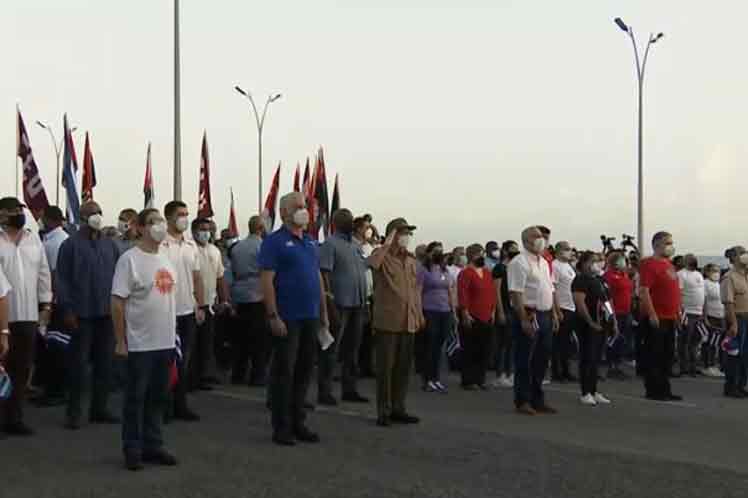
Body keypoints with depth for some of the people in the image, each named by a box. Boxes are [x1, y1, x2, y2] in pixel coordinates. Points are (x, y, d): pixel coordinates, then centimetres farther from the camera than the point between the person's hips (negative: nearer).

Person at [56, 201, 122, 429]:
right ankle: (74, 412, 11)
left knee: (105, 363, 8)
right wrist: (67, 309, -10)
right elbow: (61, 279, -5)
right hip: (82, 314, -4)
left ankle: (99, 408, 19)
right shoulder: (71, 245, -3)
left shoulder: (110, 245, 10)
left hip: (107, 314, 4)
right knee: (79, 363, 2)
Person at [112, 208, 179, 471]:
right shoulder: (130, 259, -11)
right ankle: (133, 450, 13)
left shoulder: (166, 259, 11)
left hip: (165, 342, 7)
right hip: (139, 343, -7)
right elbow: (117, 302, -13)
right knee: (136, 398, 4)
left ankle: (153, 445, 24)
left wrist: (173, 333, 16)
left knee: (158, 397, 14)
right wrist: (120, 341, -14)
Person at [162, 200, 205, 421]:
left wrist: (201, 306, 12)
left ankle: (180, 404, 19)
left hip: (188, 311, 6)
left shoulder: (191, 245, 11)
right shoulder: (161, 245, -10)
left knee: (184, 360, 11)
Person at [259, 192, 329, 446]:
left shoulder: (311, 242, 15)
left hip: (310, 318, 7)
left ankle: (298, 423, 21)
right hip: (287, 319, -7)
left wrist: (324, 312, 15)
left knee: (304, 371, 11)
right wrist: (273, 316, -18)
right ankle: (281, 427, 8)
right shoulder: (275, 241, -7)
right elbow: (266, 280, -13)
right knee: (283, 372, 0)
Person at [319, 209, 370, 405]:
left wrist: (364, 301, 16)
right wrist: (329, 299, -21)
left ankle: (350, 389, 20)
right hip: (340, 304, -8)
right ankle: (324, 391, 1)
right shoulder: (330, 244, -7)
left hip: (357, 304, 8)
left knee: (352, 349, 12)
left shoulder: (355, 245, 17)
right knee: (331, 350, -3)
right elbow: (324, 273, -14)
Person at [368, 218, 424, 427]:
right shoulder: (383, 256, -5)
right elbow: (370, 264, -30)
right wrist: (387, 244, -21)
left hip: (408, 322, 7)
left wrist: (419, 314, 18)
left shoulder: (411, 260, 16)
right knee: (385, 367, -1)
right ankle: (383, 411, 7)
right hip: (387, 321, -6)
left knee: (403, 367, 11)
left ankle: (398, 408, 21)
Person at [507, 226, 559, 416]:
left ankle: (538, 400, 22)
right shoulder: (519, 263, -11)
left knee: (541, 360, 13)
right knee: (525, 362, -1)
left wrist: (554, 314, 15)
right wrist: (524, 320, -22)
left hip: (545, 316, 8)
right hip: (529, 316, -8)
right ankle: (523, 401, 7)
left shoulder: (544, 262, 16)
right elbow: (515, 293, -17)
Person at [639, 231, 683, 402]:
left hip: (670, 318, 9)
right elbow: (643, 291, -19)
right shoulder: (649, 264, -11)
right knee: (653, 356, -3)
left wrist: (678, 311, 19)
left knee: (667, 356, 13)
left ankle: (665, 390, 20)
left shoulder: (669, 265, 16)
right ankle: (653, 391, 2)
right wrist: (652, 314, -22)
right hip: (655, 318, -9)